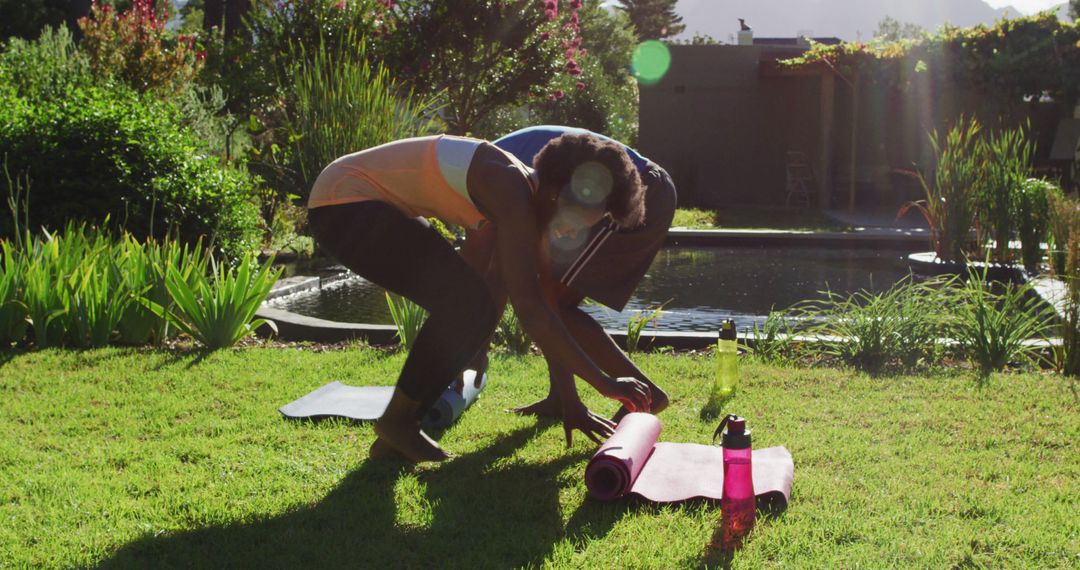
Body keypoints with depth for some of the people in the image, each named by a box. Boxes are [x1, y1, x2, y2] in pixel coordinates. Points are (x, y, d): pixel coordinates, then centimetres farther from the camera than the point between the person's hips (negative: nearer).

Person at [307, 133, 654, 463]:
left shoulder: (520, 197, 4)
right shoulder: (510, 192, -25)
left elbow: (535, 301, 8)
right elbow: (531, 310, -30)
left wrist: (569, 400, 9)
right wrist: (604, 382, -24)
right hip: (343, 201, -10)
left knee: (473, 310, 5)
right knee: (464, 302, -19)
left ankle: (396, 433, 9)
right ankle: (396, 420, -3)